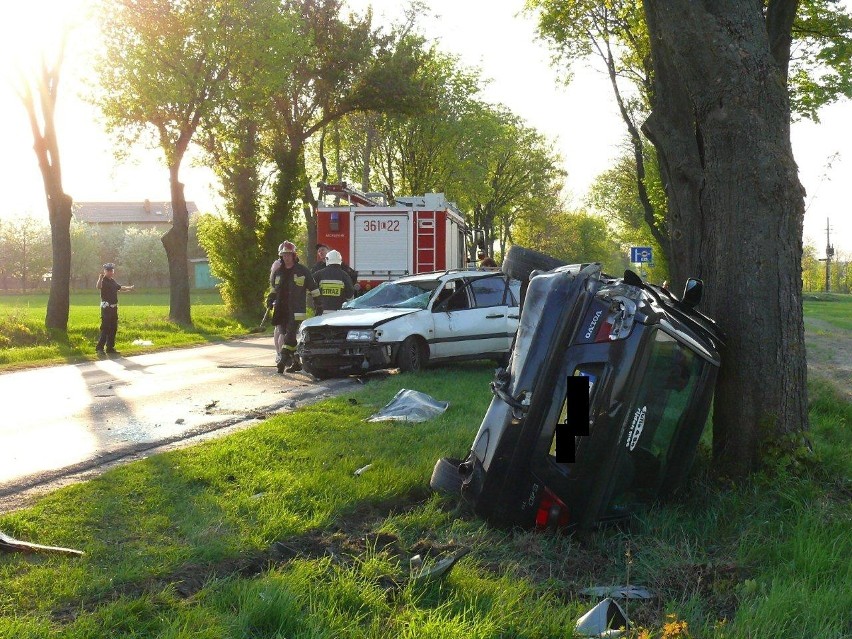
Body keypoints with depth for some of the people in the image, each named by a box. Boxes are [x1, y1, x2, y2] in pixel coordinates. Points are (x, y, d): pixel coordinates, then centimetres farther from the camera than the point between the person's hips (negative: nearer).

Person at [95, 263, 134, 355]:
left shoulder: (113, 281, 16)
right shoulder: (103, 280, -10)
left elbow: (119, 288, 37)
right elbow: (98, 287, -34)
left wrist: (129, 288, 33)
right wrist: (100, 277, -49)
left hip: (114, 307, 9)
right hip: (106, 307, -8)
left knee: (113, 328, 11)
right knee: (105, 328, -13)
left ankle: (110, 347, 19)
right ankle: (99, 348, -13)